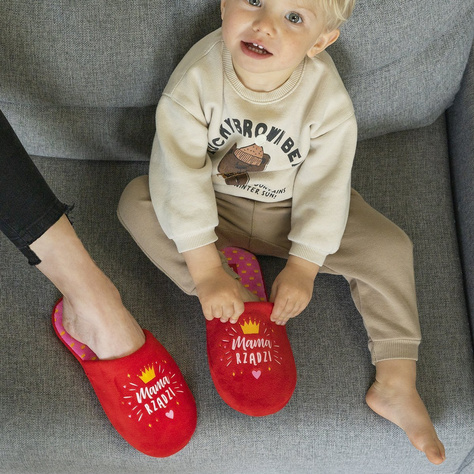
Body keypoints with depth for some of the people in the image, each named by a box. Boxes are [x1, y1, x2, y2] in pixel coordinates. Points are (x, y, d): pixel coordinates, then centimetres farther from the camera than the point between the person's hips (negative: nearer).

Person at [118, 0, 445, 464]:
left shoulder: (327, 98, -25)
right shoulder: (197, 77, -27)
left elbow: (324, 186, -17)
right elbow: (180, 172, -28)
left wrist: (302, 268, -20)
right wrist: (206, 270, -30)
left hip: (291, 212, 0)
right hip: (215, 206, 0)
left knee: (388, 248, -14)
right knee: (137, 201, -23)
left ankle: (396, 384, -5)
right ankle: (233, 304, -23)